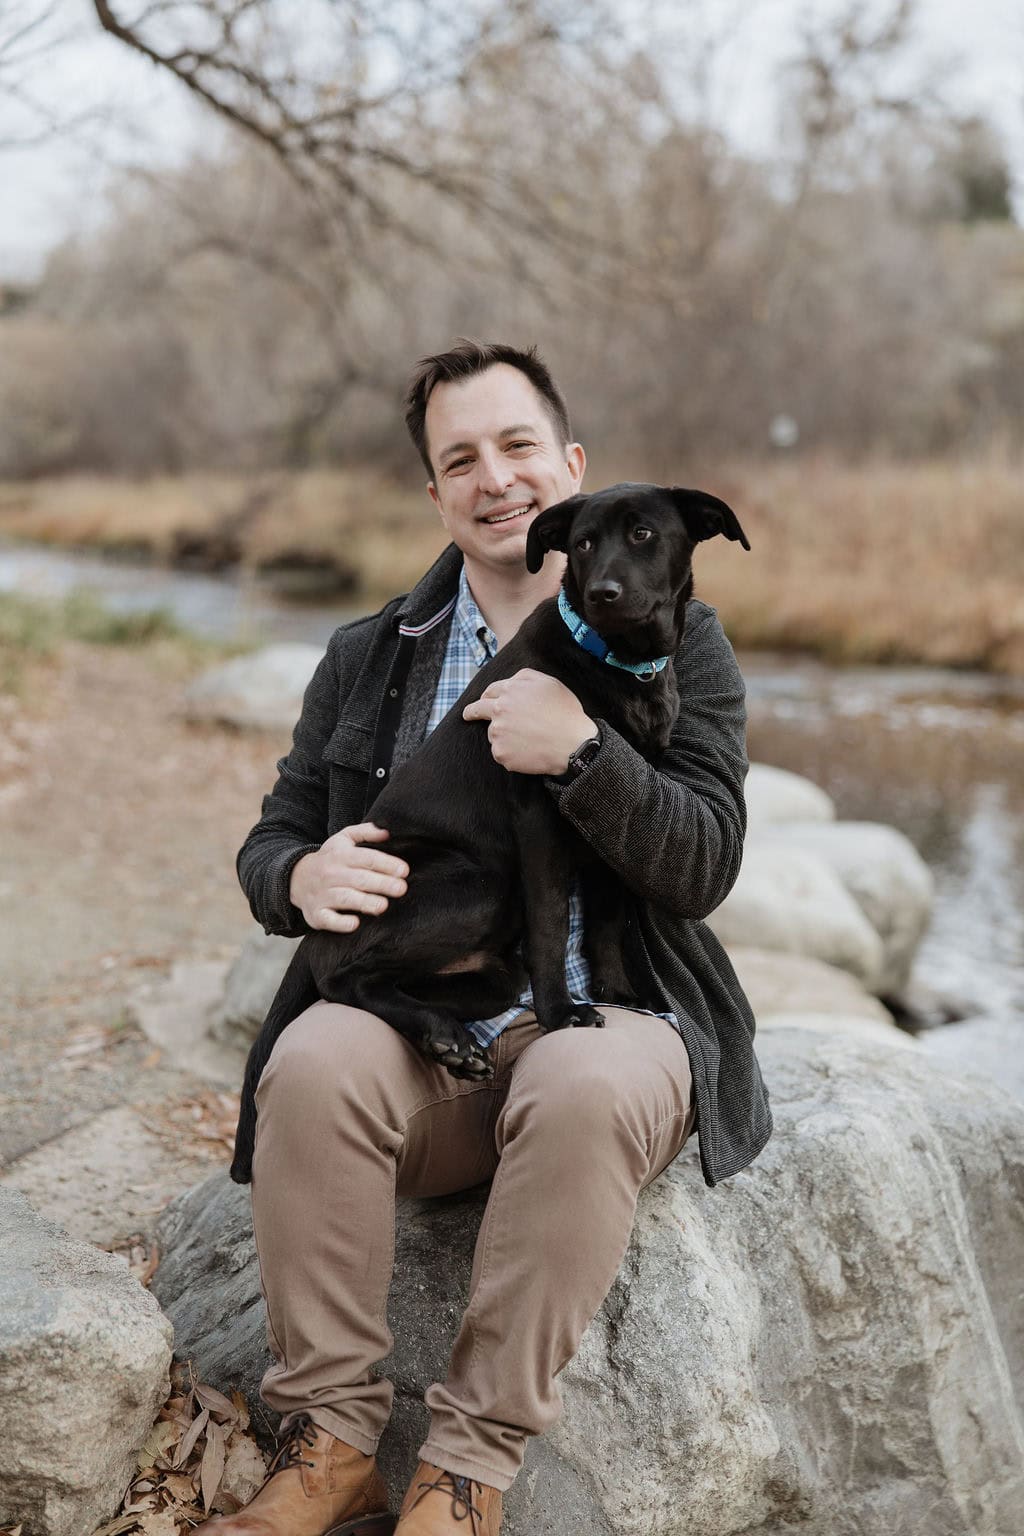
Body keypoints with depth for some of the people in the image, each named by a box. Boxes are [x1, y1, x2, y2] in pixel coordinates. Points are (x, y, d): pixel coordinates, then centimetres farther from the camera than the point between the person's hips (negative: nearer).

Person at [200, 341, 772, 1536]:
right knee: (315, 1058, -31)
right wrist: (304, 877, -10)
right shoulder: (367, 657, 15)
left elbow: (702, 866, -3)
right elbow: (270, 840, 15)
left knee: (584, 1087, -37)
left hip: (605, 1023, -2)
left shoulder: (677, 640, 7)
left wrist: (580, 753, -20)